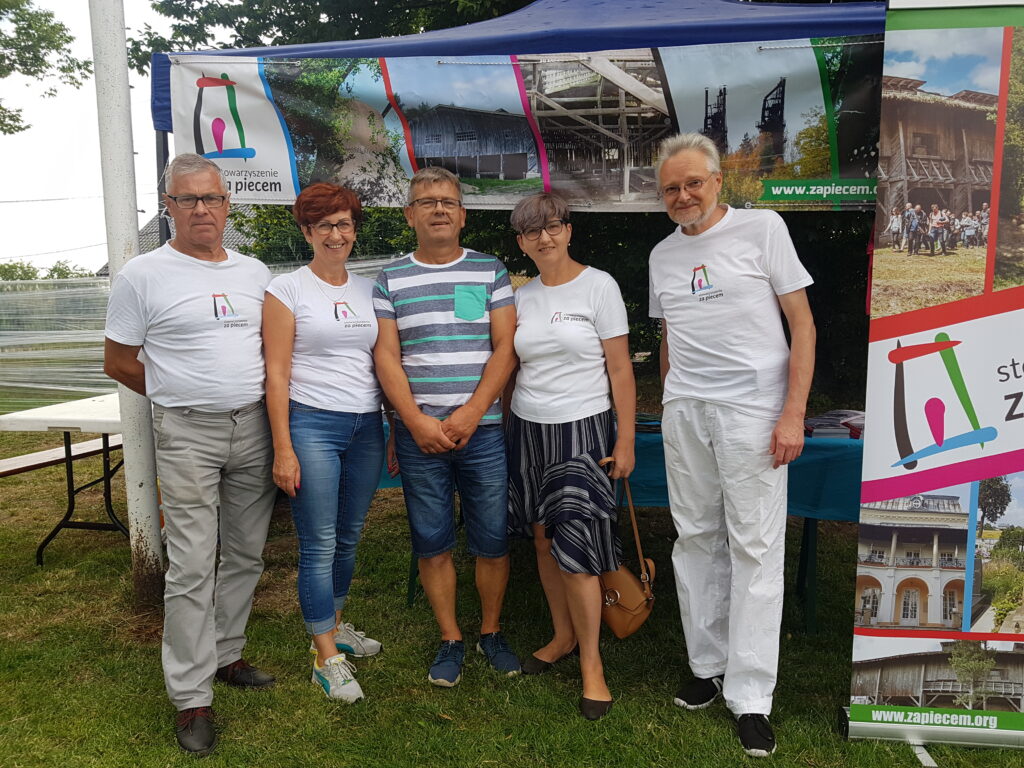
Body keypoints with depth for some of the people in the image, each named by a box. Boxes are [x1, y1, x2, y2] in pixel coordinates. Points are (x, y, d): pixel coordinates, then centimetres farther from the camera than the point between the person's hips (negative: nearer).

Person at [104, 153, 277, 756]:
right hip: (188, 435, -4)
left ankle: (225, 656, 30)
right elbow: (118, 362, 3)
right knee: (192, 569, -4)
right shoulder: (144, 275, -3)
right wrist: (183, 396, 6)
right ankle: (192, 698, 7)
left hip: (254, 428, 5)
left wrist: (249, 396, 9)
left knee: (245, 555, 12)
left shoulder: (255, 272, 10)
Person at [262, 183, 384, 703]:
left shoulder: (369, 290, 12)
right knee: (319, 543, -1)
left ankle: (333, 625, 35)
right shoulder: (287, 289, -2)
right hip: (312, 424, -5)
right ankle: (327, 658, 10)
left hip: (367, 425, 5)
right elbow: (276, 375, -5)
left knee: (349, 538, 15)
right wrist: (283, 448, -11)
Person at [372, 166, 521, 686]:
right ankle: (450, 640, 24)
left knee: (492, 540, 6)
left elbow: (505, 348, -1)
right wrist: (418, 422, -10)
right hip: (418, 433, 1)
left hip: (482, 429, 0)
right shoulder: (390, 279, 7)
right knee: (432, 544, 7)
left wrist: (469, 414, -12)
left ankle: (491, 632, 26)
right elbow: (387, 356, 2)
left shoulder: (490, 272, 5)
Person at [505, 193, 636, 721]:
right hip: (527, 428, 5)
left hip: (582, 430, -5)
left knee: (574, 548, -7)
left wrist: (625, 441, -9)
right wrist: (499, 427, 10)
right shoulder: (521, 296, 8)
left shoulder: (599, 286, -5)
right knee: (543, 539, 11)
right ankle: (562, 637, 30)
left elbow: (620, 369, -6)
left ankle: (591, 662, 10)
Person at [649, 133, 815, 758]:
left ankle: (751, 699, 6)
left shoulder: (762, 227, -1)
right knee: (696, 541, 9)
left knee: (755, 548, -3)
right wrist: (671, 408, 16)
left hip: (752, 411, -5)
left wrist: (793, 414, -11)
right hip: (684, 412, 5)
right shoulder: (662, 256, 14)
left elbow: (802, 322, -4)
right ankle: (708, 666, 24)